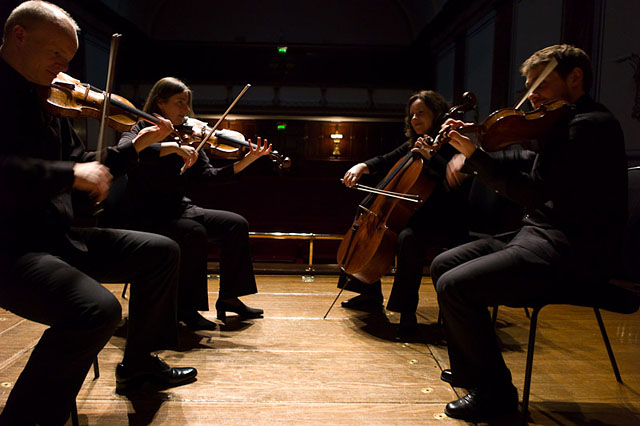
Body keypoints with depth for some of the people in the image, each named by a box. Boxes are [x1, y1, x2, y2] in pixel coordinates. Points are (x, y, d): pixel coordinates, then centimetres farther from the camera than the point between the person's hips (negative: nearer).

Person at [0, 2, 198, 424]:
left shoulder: (48, 103, 15)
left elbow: (84, 166, 17)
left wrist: (137, 145, 9)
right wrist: (70, 173, -24)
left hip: (57, 237, 9)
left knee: (161, 252, 8)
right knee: (97, 309, -32)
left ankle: (139, 363, 21)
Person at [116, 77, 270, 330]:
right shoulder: (140, 131, -4)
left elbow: (209, 176, -3)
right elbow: (124, 150, -29)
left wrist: (247, 160, -15)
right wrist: (171, 147, -36)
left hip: (178, 209, 6)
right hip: (145, 216, -6)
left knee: (236, 224, -10)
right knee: (194, 233, -33)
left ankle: (228, 298, -2)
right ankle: (185, 309, -18)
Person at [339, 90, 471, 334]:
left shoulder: (450, 147, -10)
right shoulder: (413, 145, 13)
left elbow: (456, 181, -25)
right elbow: (385, 162, 14)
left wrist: (430, 157, -29)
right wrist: (361, 167, -4)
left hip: (445, 224, -9)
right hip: (416, 216, 9)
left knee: (409, 237, -37)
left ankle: (407, 310, -25)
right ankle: (371, 294, 20)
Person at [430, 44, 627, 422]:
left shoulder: (592, 124, -14)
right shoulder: (565, 124, 16)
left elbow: (537, 191, -24)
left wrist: (474, 155, -26)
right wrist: (470, 149, 0)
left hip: (573, 253, -10)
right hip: (543, 234, 10)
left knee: (455, 286, -22)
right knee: (443, 265, 8)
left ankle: (496, 392, -2)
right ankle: (473, 371, 20)